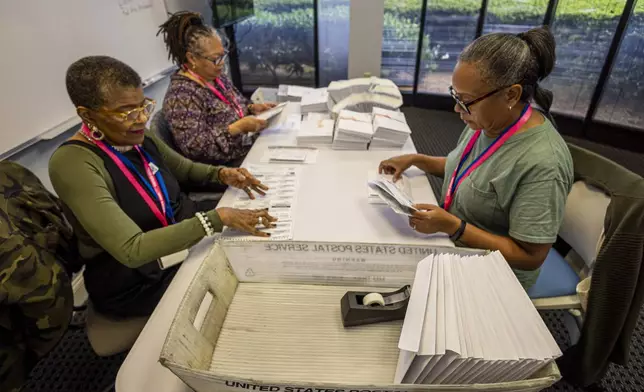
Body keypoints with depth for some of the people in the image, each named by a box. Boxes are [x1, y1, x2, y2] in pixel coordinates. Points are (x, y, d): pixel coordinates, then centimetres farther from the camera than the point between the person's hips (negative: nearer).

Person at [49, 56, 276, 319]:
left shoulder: (138, 138, -5)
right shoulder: (73, 163, -26)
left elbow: (186, 169, 14)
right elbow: (132, 250, -34)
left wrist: (221, 174, -7)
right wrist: (218, 217, -39)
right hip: (135, 280, -6)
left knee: (262, 238, -3)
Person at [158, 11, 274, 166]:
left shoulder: (216, 76, 6)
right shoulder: (181, 95, -20)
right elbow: (194, 147, -24)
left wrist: (252, 108, -1)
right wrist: (239, 127, -27)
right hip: (226, 167, -8)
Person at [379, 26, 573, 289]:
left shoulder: (542, 164, -30)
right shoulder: (487, 120, -5)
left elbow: (531, 257, -24)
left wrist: (451, 226, -31)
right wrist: (416, 160, -1)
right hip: (450, 241, 7)